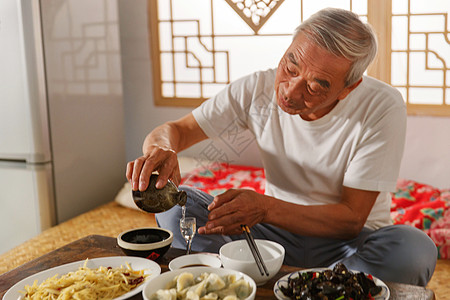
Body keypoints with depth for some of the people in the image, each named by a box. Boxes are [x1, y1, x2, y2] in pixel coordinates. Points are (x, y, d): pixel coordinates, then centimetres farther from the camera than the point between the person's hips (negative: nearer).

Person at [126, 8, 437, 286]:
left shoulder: (382, 107, -21)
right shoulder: (259, 89, -13)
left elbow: (351, 219, -21)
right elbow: (175, 129, -5)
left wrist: (264, 207, -37)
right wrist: (163, 149, -31)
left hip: (348, 241, -1)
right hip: (277, 232, 2)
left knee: (415, 249, -36)